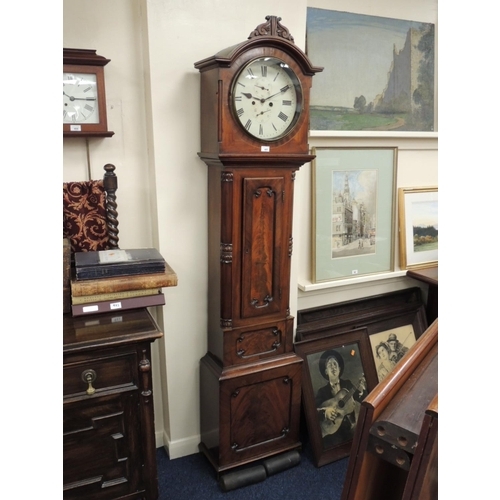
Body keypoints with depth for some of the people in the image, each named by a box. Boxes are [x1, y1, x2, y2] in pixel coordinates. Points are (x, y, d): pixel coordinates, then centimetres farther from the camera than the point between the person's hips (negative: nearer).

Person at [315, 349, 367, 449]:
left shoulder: (347, 383, 12)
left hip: (351, 425, 2)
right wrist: (325, 411, -18)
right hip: (333, 428, -2)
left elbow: (361, 401, 4)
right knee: (333, 442, -25)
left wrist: (361, 390, -15)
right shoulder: (322, 391, 4)